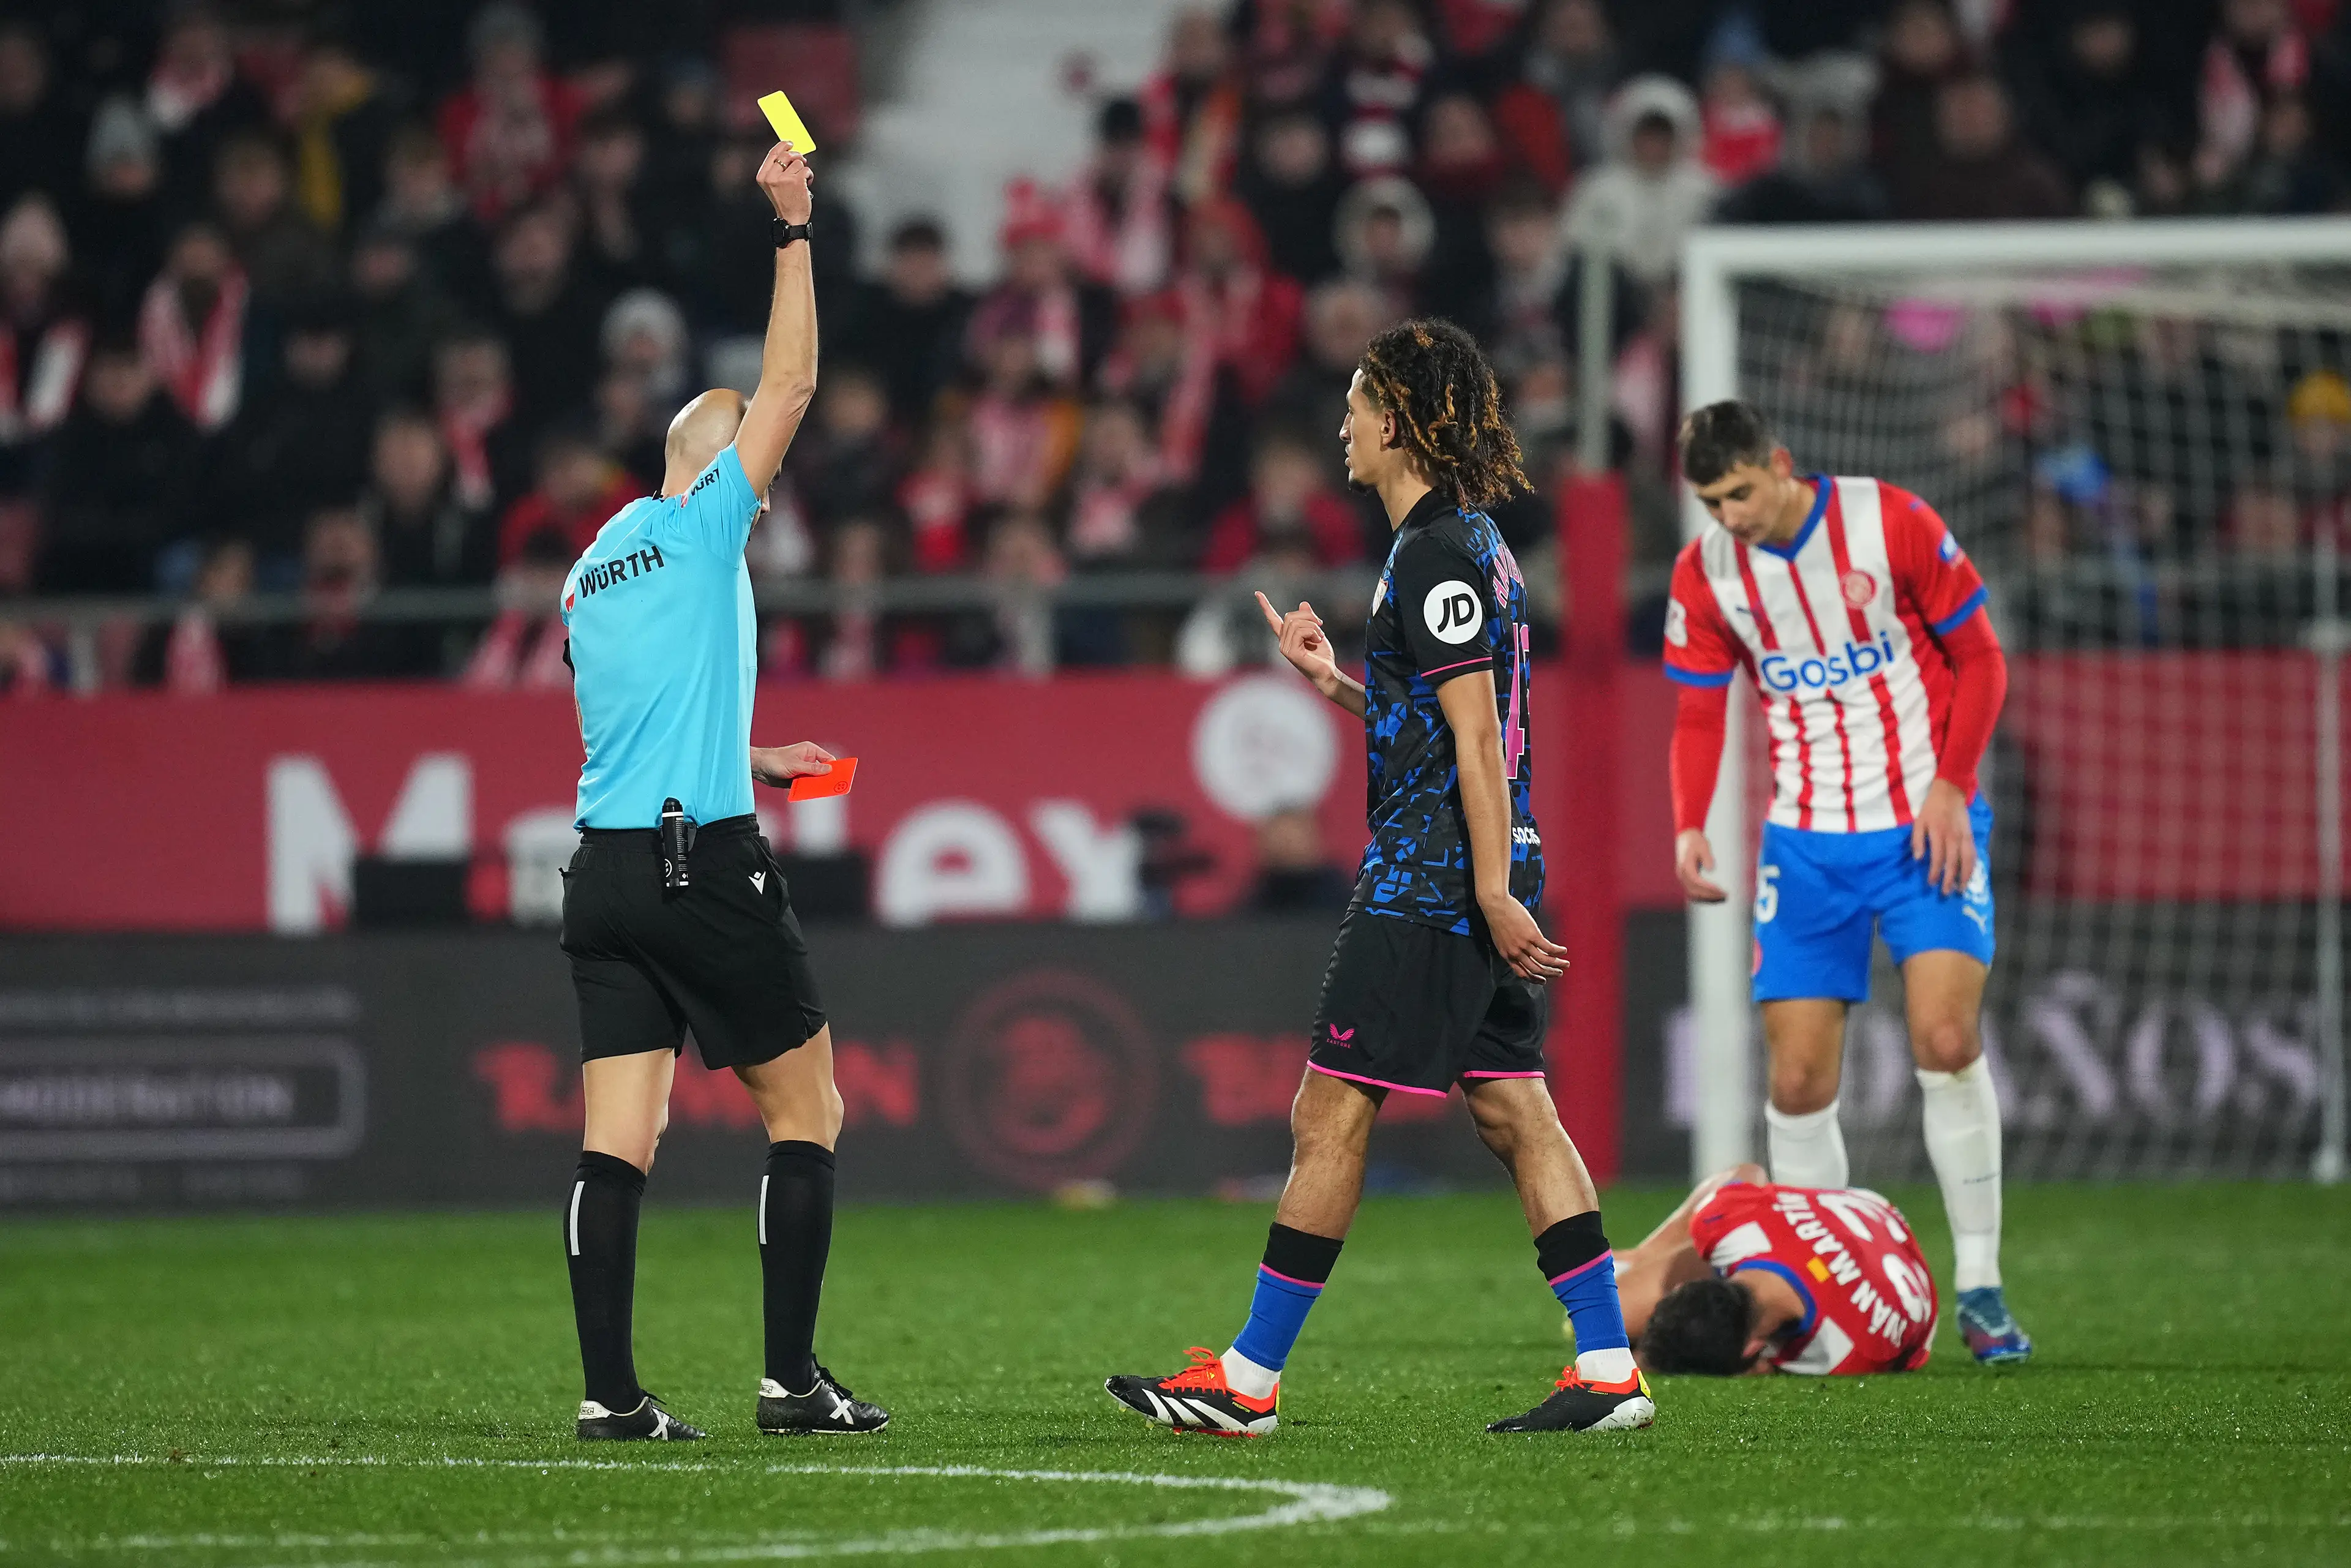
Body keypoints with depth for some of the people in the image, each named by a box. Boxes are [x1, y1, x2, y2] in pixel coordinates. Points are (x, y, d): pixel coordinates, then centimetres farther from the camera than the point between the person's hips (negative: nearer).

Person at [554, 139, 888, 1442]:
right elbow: (789, 383, -2)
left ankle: (611, 1393, -5)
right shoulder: (701, 526, -3)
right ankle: (792, 1380, 1)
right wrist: (792, 232, 4)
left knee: (618, 1141, 1)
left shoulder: (596, 564, 18)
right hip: (703, 867, -7)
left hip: (605, 870, 7)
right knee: (807, 1108, 4)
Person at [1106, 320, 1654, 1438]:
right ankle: (1609, 1370, 3)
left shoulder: (1437, 551, -14)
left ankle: (1249, 1381, -2)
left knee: (1330, 1117, -5)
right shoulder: (1467, 538, 17)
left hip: (1431, 882, -10)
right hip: (1475, 880, 10)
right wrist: (1337, 683, 20)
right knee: (1513, 1111, 7)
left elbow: (1475, 732, -19)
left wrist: (1494, 893, -21)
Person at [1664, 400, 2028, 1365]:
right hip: (1805, 842, 3)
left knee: (1947, 1040, -17)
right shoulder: (1705, 573, -1)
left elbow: (1979, 660, -3)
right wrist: (1689, 825, -11)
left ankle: (1978, 1284, -8)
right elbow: (1699, 714, 7)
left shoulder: (1894, 525, -10)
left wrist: (1949, 786, -14)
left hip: (1924, 823, -3)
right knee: (1798, 1080, -3)